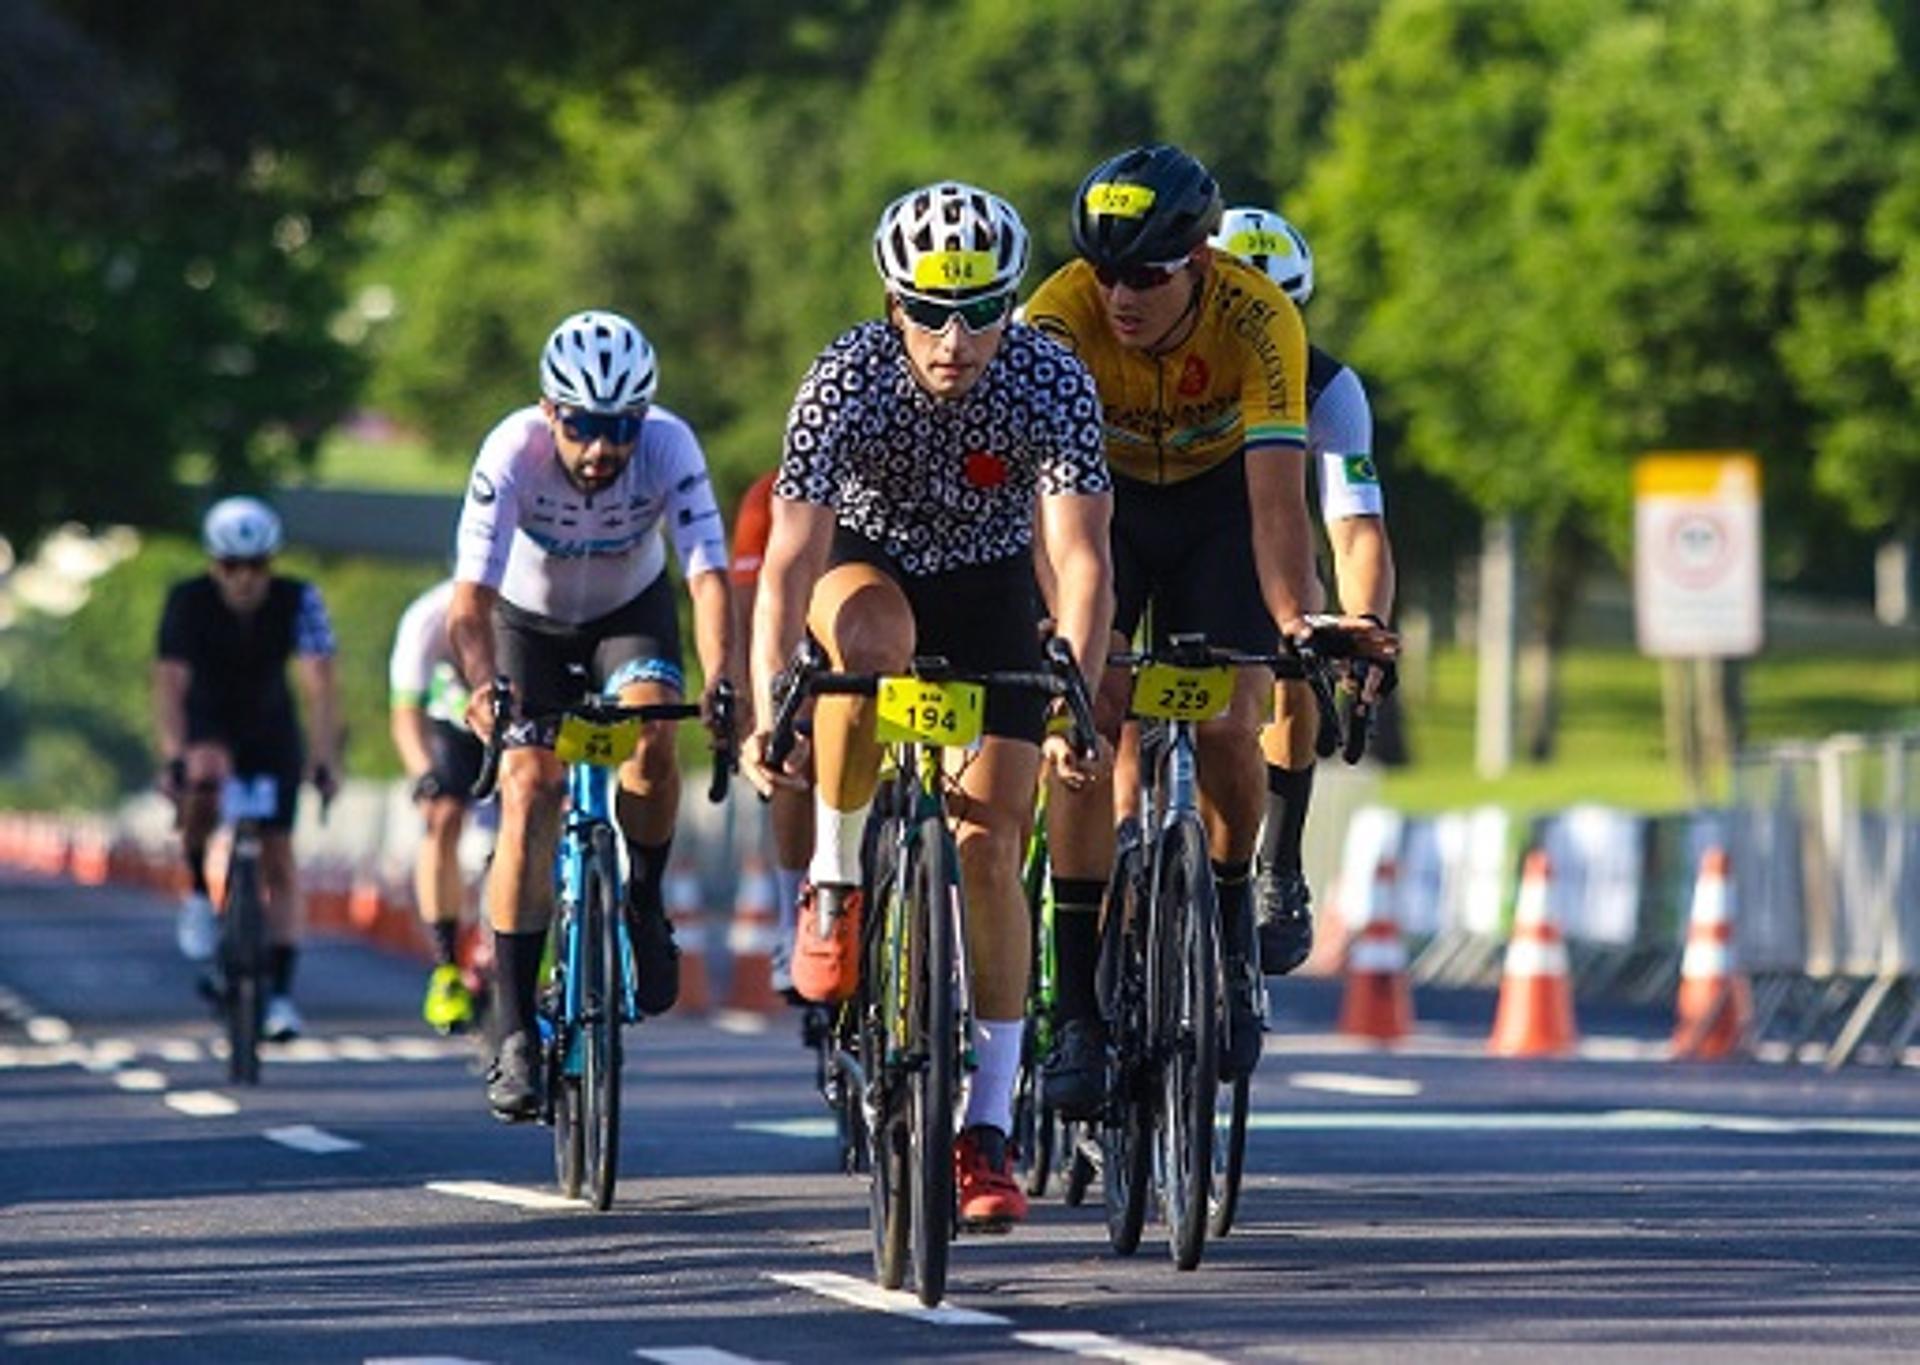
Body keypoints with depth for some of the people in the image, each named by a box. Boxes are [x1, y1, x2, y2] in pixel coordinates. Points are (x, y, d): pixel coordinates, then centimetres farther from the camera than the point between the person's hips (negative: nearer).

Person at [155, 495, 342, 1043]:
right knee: (205, 780, -36)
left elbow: (319, 684, -29)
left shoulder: (297, 601, -23)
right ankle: (199, 892, -11)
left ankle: (281, 993, 0)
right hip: (207, 729, -1)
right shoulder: (188, 602, -23)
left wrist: (324, 760, -40)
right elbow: (170, 681, -31)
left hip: (272, 734, 1)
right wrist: (172, 757, -44)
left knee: (278, 859, -5)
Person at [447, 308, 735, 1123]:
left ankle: (644, 906, -2)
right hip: (531, 620, -1)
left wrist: (719, 680, -54)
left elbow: (708, 575, -37)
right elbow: (471, 597, -39)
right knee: (528, 790, -17)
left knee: (652, 732, -29)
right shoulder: (513, 452, -33)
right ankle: (515, 1030, -14)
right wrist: (484, 686, -58)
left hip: (631, 609, 1)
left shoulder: (669, 446, -30)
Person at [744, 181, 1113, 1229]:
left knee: (986, 851, -10)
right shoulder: (846, 380, -30)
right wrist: (766, 711, -46)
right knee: (872, 638, -39)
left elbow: (1081, 557, -34)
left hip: (988, 591, 1)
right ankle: (834, 883, -18)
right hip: (868, 563, -1)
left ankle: (986, 1130, -3)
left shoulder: (1053, 384, -28)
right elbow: (791, 560, -34)